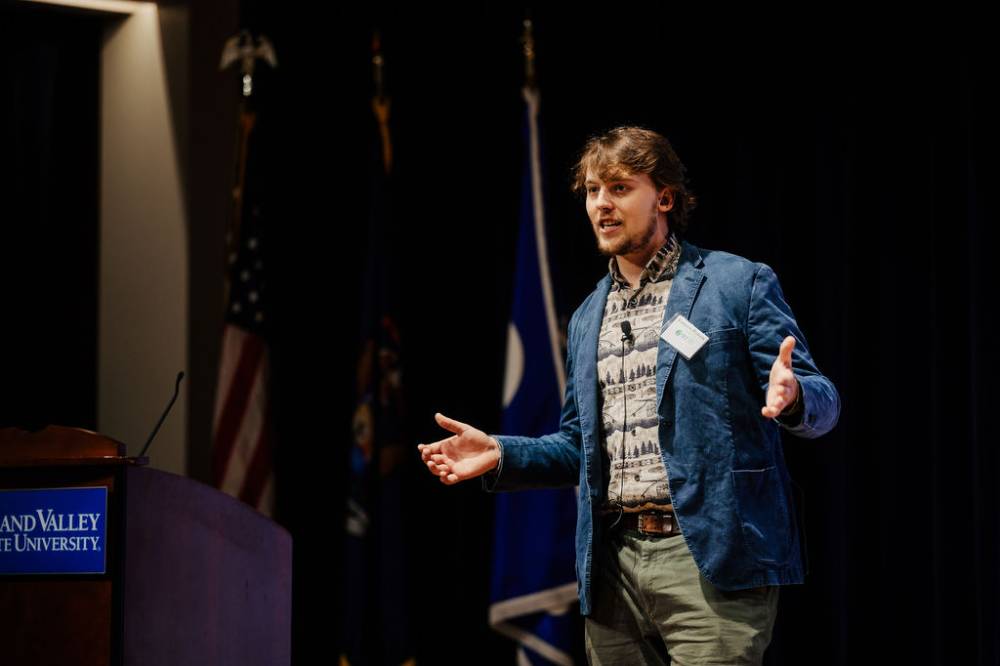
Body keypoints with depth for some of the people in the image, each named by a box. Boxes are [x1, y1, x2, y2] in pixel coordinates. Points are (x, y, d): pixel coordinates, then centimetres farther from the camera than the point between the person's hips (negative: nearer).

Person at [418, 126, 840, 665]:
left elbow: (823, 403, -4)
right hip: (613, 566, 6)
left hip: (708, 563, -6)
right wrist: (500, 454, 7)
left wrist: (791, 397, -27)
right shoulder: (586, 321, 19)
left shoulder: (740, 284, 1)